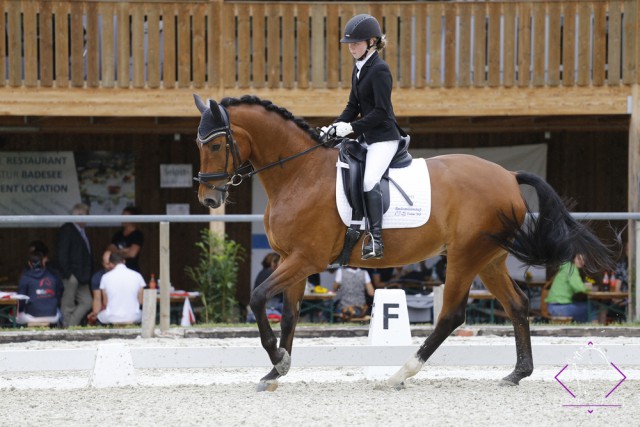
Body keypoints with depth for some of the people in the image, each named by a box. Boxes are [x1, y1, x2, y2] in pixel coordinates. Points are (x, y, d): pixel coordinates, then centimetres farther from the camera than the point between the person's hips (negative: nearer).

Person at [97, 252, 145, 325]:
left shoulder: (106, 277, -3)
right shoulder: (137, 276, -1)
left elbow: (105, 303, 2)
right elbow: (141, 301, 2)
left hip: (111, 319, 0)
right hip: (133, 318, 0)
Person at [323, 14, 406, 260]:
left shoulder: (379, 70, -15)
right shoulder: (359, 69, 12)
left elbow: (381, 111, -20)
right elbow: (353, 106, 16)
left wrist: (351, 127, -21)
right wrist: (335, 127, 1)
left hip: (384, 137, -10)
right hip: (367, 138, 10)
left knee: (370, 180, -25)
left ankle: (376, 240, -26)